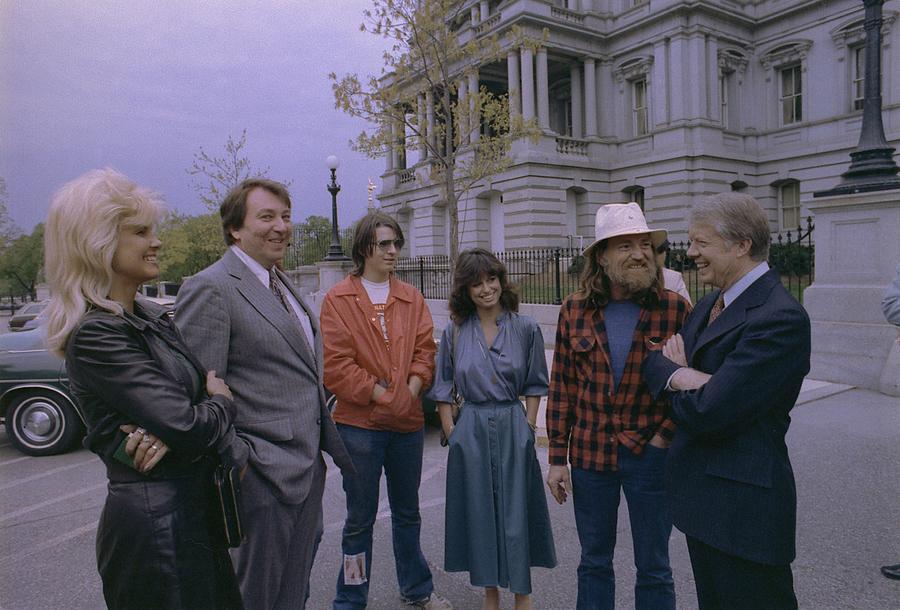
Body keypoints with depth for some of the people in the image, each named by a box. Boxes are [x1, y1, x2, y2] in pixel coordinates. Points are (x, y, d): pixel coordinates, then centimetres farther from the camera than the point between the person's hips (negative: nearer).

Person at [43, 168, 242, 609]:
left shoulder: (150, 317, 6)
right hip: (156, 522, -8)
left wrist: (170, 429, -17)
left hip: (190, 510, 8)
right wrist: (222, 402, -5)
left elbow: (205, 386, 3)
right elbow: (190, 427, -26)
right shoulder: (96, 334, -20)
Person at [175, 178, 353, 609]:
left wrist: (326, 444, 11)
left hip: (309, 466, 8)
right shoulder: (210, 289, -16)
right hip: (264, 474, -8)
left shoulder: (282, 283, 13)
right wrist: (235, 460, -18)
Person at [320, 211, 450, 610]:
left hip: (408, 421, 4)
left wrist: (410, 392, -12)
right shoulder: (338, 299, -7)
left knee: (407, 512, 20)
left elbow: (424, 350, 4)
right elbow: (335, 365, -12)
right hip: (359, 423, -4)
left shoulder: (411, 298, 7)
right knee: (360, 518, 9)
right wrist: (385, 395, -15)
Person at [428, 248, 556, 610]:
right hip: (471, 431, 1)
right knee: (479, 511, 10)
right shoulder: (454, 333, 1)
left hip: (513, 430, -1)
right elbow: (443, 390, 6)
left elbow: (535, 386, 4)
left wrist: (527, 427, -2)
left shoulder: (525, 329, -2)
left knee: (516, 510, 6)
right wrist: (452, 433, 0)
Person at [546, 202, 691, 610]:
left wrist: (666, 436, -11)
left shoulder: (675, 309, -9)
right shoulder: (575, 311, -3)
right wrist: (557, 458, 0)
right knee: (594, 561, 19)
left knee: (653, 568, 15)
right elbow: (561, 387, 0)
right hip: (590, 455, 2)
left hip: (650, 455, -1)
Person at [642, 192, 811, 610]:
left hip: (744, 507, -9)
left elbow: (709, 414, -26)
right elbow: (654, 361, 7)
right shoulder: (710, 304, 8)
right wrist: (682, 376, -16)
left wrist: (677, 376, -6)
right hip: (704, 497, 9)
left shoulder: (780, 319, -22)